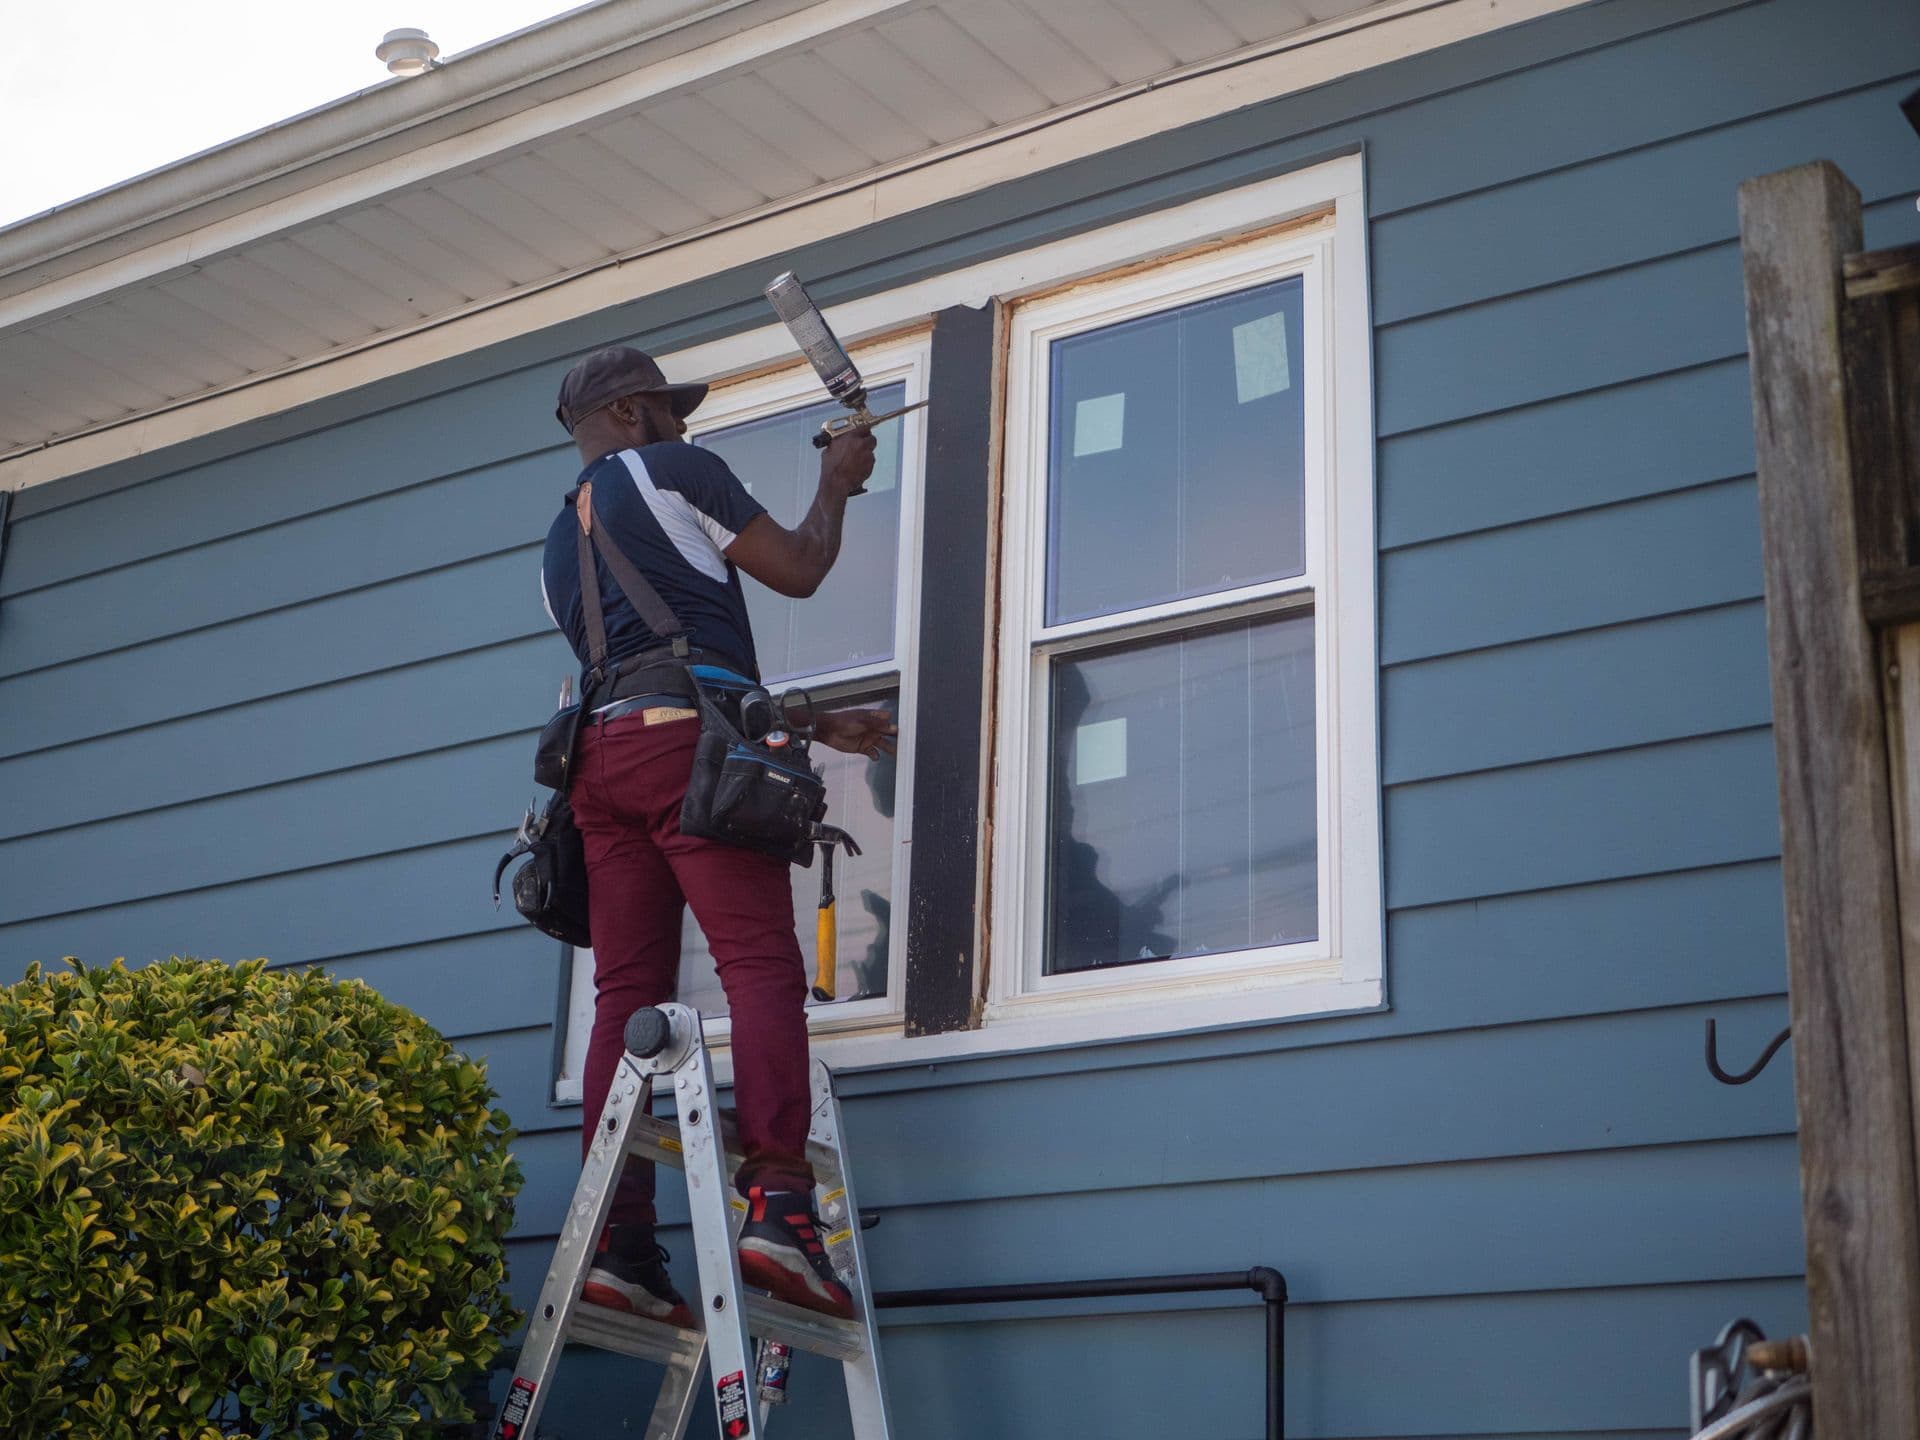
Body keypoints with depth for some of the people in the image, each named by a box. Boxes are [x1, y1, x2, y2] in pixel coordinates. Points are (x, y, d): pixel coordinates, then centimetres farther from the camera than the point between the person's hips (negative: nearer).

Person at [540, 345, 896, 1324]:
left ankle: (618, 1242, -9)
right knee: (762, 964, -13)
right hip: (687, 739, -7)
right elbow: (797, 570, 10)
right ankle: (777, 1204, -27)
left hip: (599, 750, 7)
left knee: (627, 989, 0)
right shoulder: (670, 470, 10)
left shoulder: (560, 544, 32)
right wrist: (836, 482, 29)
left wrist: (817, 724, 33)